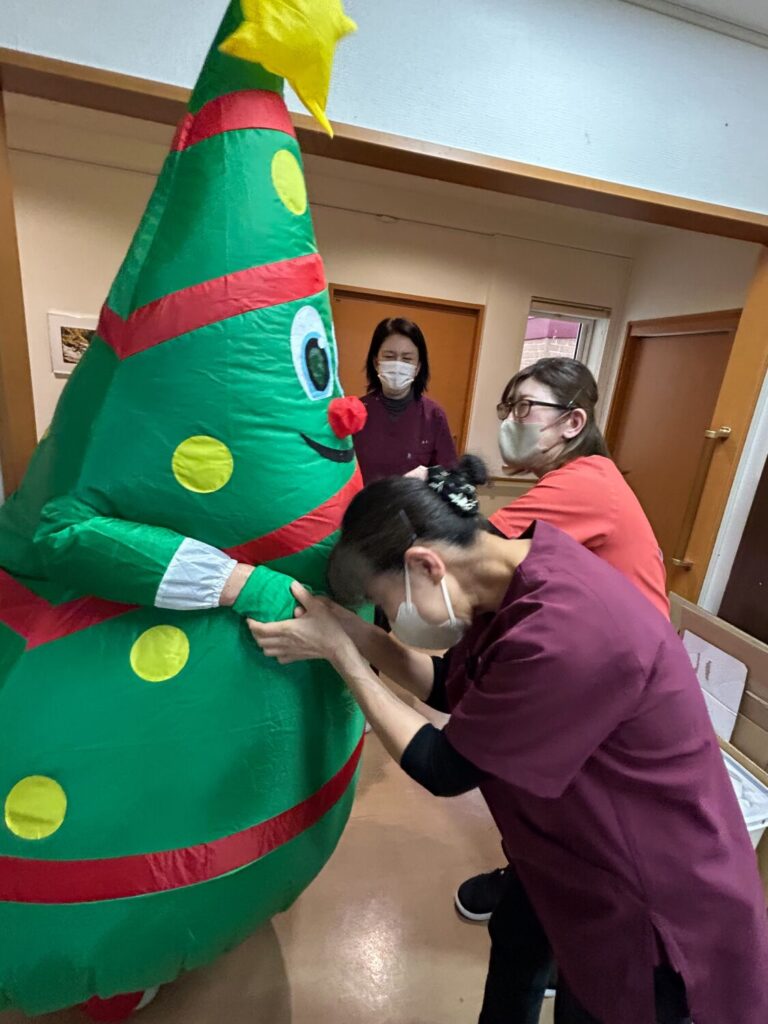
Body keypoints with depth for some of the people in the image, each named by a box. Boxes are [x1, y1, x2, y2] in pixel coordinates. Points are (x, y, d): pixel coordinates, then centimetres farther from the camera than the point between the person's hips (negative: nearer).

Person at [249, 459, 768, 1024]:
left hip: (664, 909, -7)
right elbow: (455, 686, -1)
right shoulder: (526, 571, -11)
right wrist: (353, 631, -11)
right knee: (515, 940, 28)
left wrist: (339, 653, -19)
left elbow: (444, 769, -25)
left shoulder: (562, 636, -39)